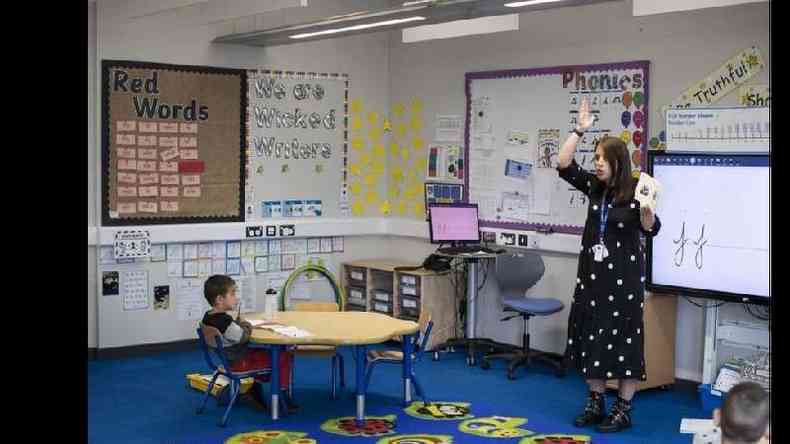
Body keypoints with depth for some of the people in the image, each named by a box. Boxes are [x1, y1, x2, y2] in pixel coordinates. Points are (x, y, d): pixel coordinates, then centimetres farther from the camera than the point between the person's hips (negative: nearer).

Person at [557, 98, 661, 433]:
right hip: (592, 273, 6)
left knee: (623, 339, -1)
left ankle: (623, 409, 9)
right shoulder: (594, 187, 4)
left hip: (624, 276, -6)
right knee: (590, 336, 9)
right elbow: (564, 165, 0)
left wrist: (645, 207, -39)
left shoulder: (633, 192, -12)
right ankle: (595, 403, 21)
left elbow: (651, 229, -18)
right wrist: (580, 130, -7)